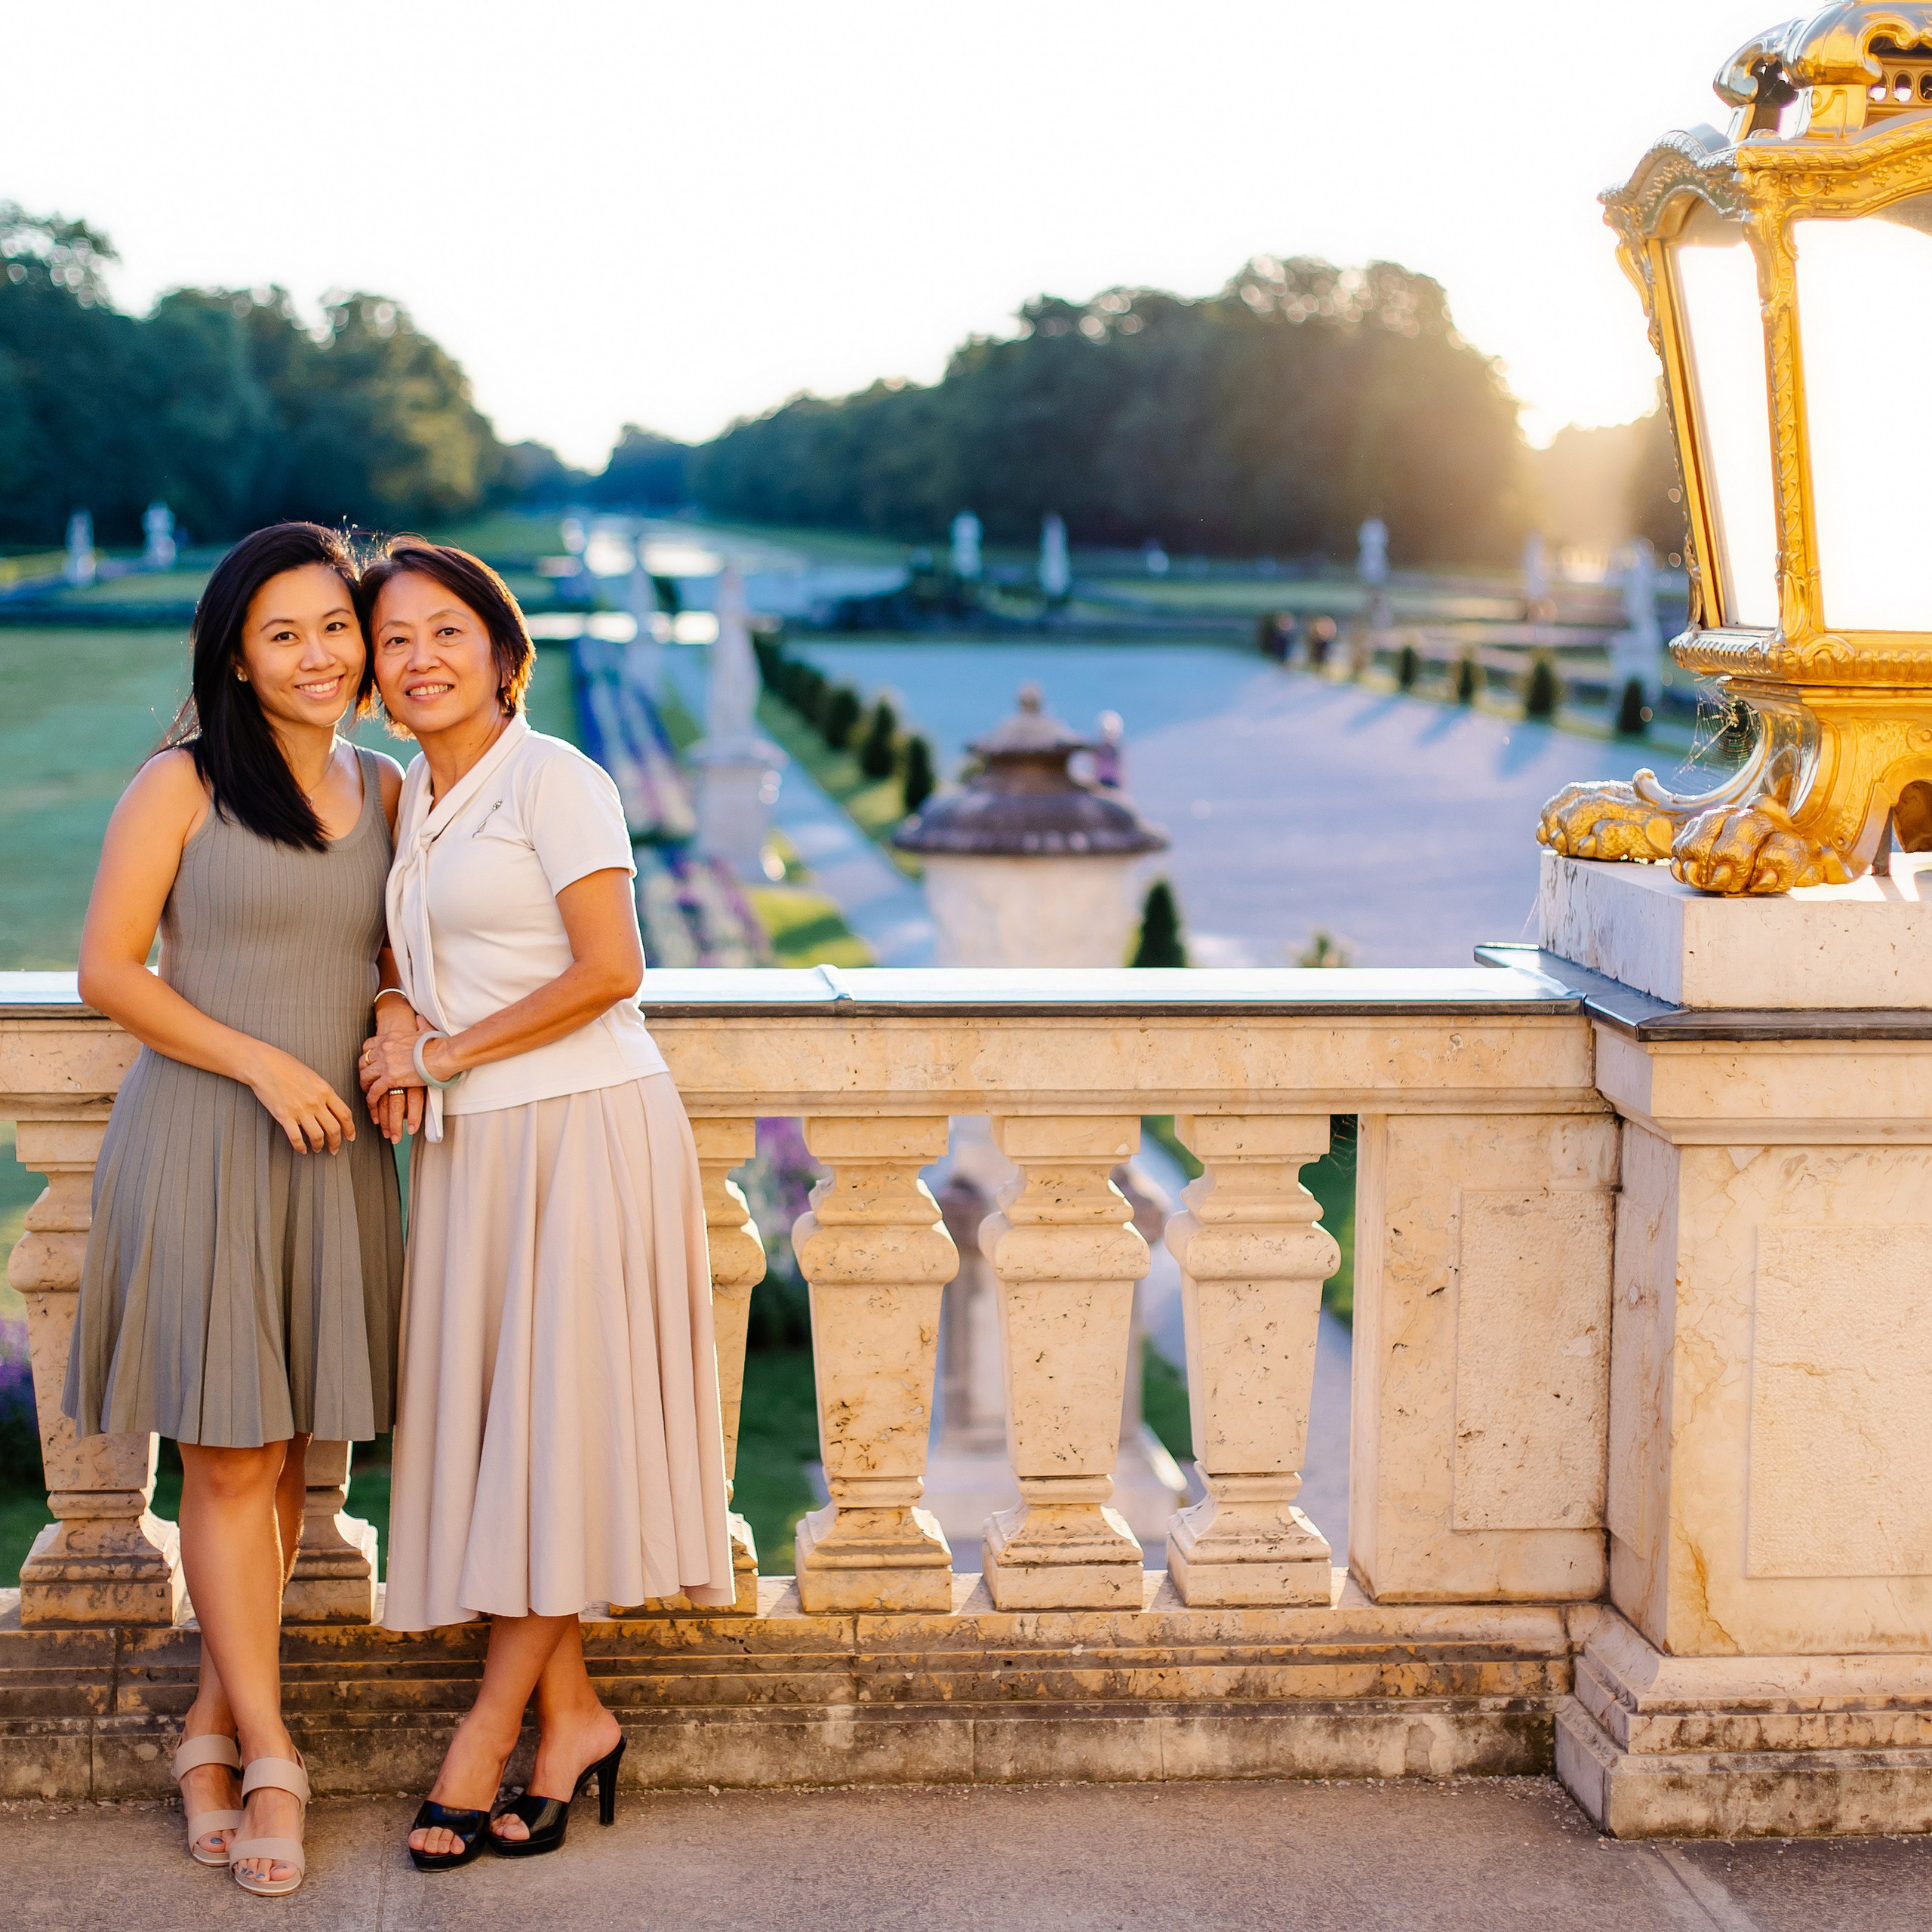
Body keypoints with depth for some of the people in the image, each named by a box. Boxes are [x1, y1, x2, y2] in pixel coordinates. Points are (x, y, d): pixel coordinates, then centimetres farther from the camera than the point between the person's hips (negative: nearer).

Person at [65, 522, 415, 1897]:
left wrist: (399, 1009, -2)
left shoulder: (386, 791, 10)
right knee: (230, 1457, -3)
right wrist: (262, 1064, -14)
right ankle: (268, 1756, 5)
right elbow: (107, 971, -7)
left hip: (335, 1153, 5)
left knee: (287, 1454, 8)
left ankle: (214, 1721, 21)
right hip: (202, 1146, -5)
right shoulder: (181, 786, -5)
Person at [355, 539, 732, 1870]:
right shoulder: (415, 801, 16)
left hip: (583, 1127, -8)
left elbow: (609, 971, -15)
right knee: (491, 1427, 5)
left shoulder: (552, 778, -8)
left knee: (553, 1421, -3)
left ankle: (497, 1719, 3)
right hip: (473, 1147, 8)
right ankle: (571, 1713, 12)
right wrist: (402, 1040, 3)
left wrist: (448, 1054, -9)